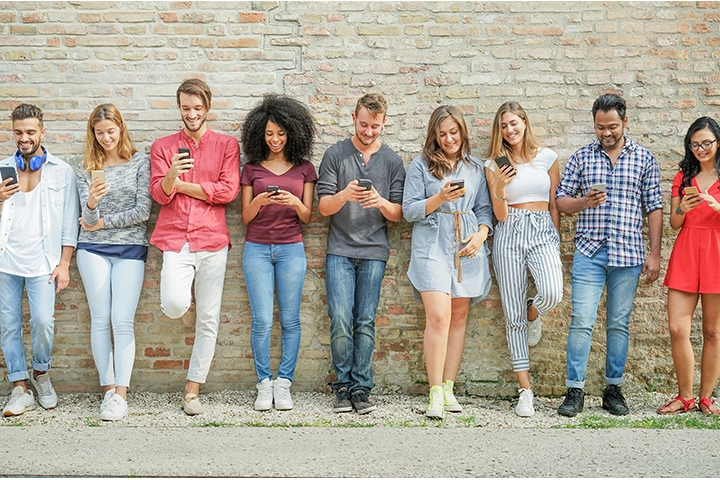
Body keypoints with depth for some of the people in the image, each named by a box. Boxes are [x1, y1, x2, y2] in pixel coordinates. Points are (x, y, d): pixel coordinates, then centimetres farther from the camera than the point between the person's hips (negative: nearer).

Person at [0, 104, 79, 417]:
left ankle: (41, 373, 14)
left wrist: (64, 264, -2)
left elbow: (70, 221, 4)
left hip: (42, 260, -3)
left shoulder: (61, 172, 6)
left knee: (43, 322, -13)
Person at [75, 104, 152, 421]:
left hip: (130, 249, -2)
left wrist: (103, 223, -2)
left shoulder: (140, 162, 0)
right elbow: (88, 217, -2)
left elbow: (143, 210, -5)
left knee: (122, 321, -8)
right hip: (93, 249, 2)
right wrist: (92, 202, -25)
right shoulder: (85, 168, 6)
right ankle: (108, 388, 5)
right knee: (100, 319, -1)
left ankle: (121, 394, -8)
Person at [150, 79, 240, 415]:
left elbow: (228, 191, -5)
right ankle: (184, 306, 15)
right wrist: (171, 175, -22)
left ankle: (192, 391, 12)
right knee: (173, 305, -23)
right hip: (175, 239, 0)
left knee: (208, 321, 2)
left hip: (212, 239, 0)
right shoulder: (163, 147, 11)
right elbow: (159, 194, 0)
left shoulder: (226, 145, 8)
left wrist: (181, 185, -3)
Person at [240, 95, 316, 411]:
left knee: (290, 320, 0)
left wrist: (296, 203, -15)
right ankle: (264, 384, 5)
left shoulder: (304, 169, 7)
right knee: (262, 320, -5)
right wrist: (259, 201, -15)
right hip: (257, 248, 0)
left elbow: (307, 217, 6)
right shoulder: (251, 169, 7)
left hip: (291, 249, 0)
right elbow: (246, 217, 6)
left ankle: (284, 384, 8)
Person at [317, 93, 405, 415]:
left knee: (365, 323, -1)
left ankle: (361, 389, 5)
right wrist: (344, 195, -21)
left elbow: (397, 215, 6)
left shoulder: (393, 161, 8)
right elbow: (323, 207, 0)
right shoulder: (335, 155, 4)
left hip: (374, 252, 1)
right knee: (341, 321, -8)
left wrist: (381, 202, -16)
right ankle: (344, 387, 4)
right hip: (340, 250, -1)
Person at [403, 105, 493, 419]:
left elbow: (484, 209, 15)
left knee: (459, 317, 5)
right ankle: (435, 393, -11)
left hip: (467, 249, 4)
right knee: (438, 317, -15)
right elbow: (409, 210, 0)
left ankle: (448, 388, 12)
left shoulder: (475, 168, 14)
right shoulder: (420, 165, 5)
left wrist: (481, 234, -4)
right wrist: (440, 198, -15)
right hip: (432, 247, -4)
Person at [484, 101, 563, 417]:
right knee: (512, 313, -1)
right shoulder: (494, 165, 7)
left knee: (551, 293, -28)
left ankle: (533, 313, 13)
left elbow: (554, 205, 13)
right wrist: (499, 188, -16)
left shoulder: (547, 158, 8)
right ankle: (525, 390, 5)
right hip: (509, 234, 0)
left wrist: (556, 243, 9)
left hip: (543, 231, 0)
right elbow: (500, 215, 2)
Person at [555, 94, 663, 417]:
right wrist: (584, 202, -13)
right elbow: (561, 201, 9)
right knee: (581, 321, -7)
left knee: (619, 324, 7)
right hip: (589, 252, 0)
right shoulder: (581, 157, 7)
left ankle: (613, 390, 16)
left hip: (628, 254, 1)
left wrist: (654, 254, 2)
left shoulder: (644, 159, 8)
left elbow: (654, 208, 7)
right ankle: (575, 391, -2)